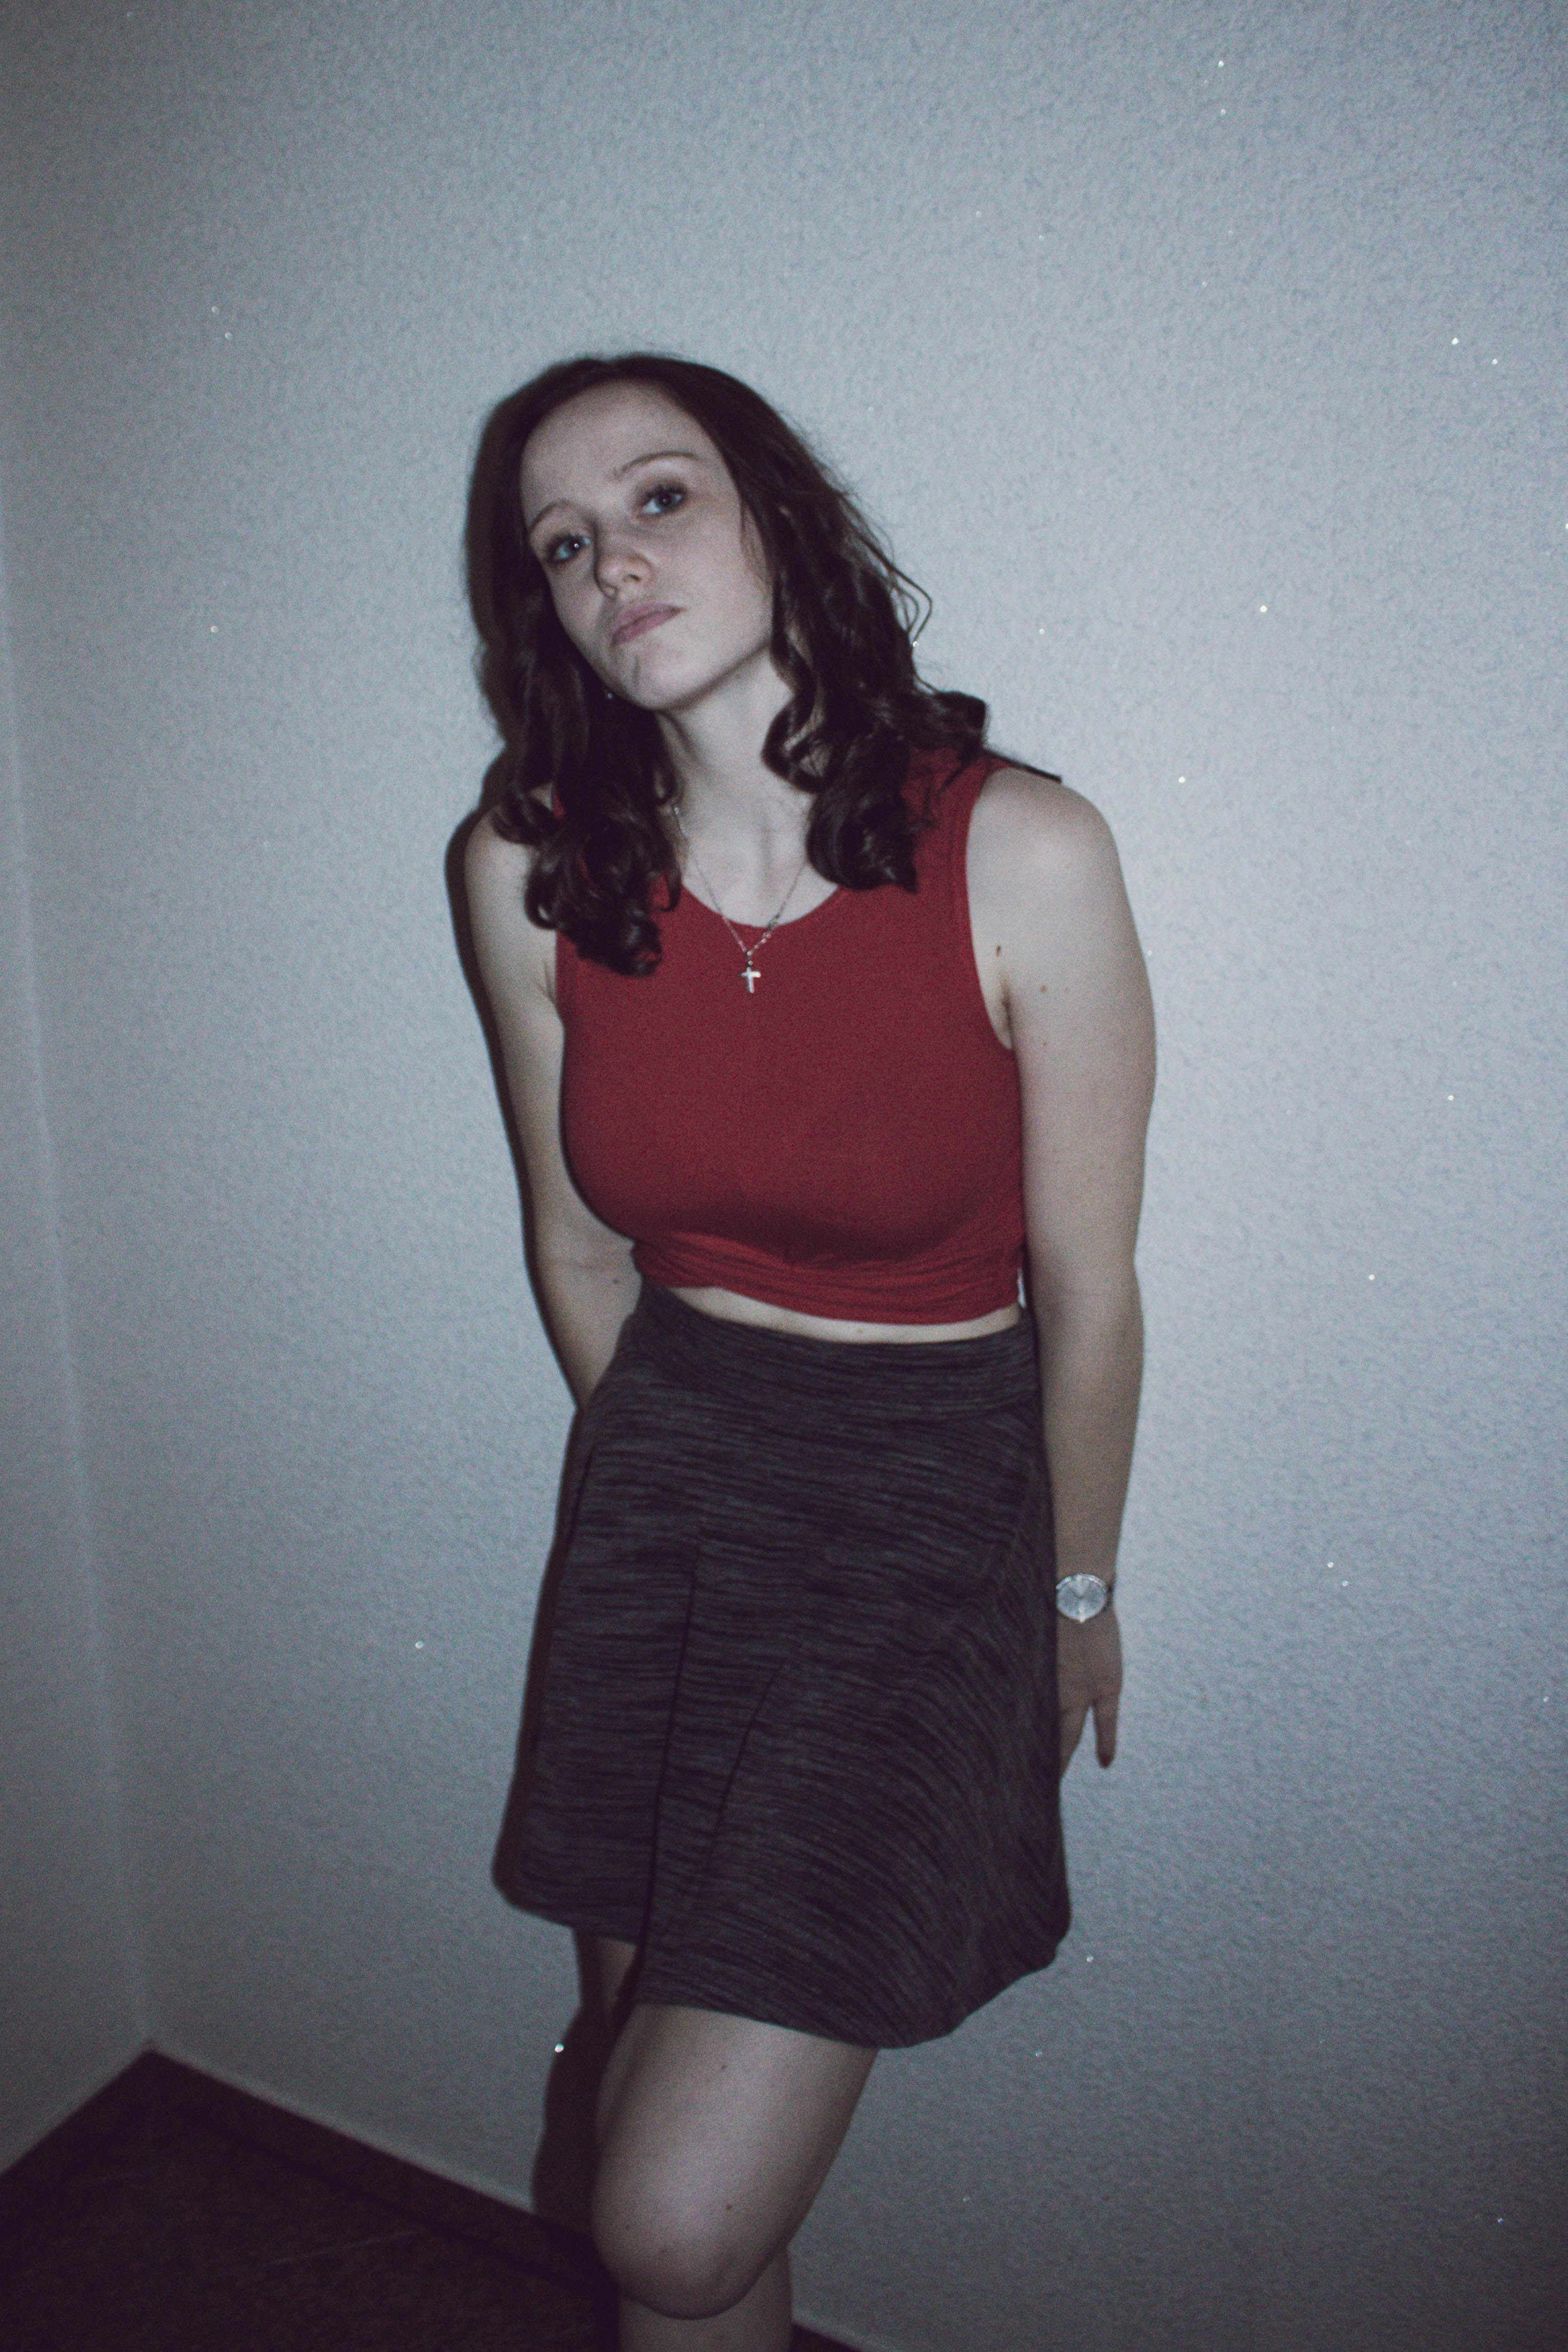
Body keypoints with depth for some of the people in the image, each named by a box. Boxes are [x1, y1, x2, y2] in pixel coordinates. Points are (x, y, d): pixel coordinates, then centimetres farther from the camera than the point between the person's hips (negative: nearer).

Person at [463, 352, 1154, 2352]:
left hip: (939, 1478, -3)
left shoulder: (1022, 855, -17)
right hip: (663, 1460, 4)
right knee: (650, 2046, 18)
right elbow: (579, 1240, 6)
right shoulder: (531, 865, -7)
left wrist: (1078, 1592, 4)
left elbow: (1086, 1288, -7)